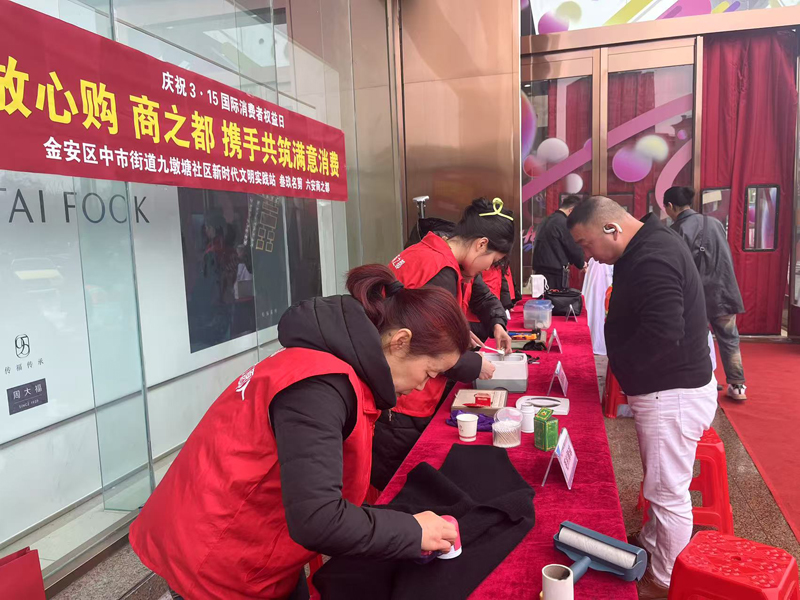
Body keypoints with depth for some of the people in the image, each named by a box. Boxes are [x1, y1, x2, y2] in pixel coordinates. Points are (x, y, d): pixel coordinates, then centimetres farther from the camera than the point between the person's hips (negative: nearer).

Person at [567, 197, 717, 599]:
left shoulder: (653, 259, -25)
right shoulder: (649, 246, 8)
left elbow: (663, 333, -32)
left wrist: (619, 363, -15)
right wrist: (624, 363, 4)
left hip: (673, 395, -10)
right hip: (665, 387, 10)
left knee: (668, 493, 5)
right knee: (661, 484, 25)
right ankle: (652, 544, 43)